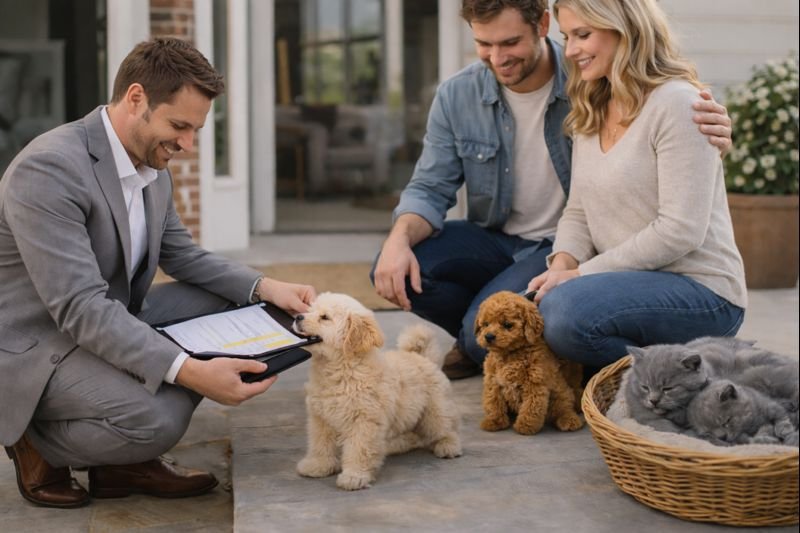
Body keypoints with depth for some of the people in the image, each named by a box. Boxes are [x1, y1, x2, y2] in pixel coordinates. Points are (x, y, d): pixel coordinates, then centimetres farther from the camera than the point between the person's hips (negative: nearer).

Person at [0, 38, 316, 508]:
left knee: (230, 304, 0)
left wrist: (264, 287, -4)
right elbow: (81, 308, -31)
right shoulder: (49, 168, -26)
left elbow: (182, 255, 13)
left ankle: (126, 460, 4)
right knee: (158, 418, -30)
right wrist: (188, 372, -38)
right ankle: (38, 444, 2)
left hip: (108, 324, 9)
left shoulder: (153, 166, 1)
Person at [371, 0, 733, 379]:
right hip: (495, 239, 4)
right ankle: (475, 338, 9)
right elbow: (430, 189, -4)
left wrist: (710, 132, -39)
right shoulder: (455, 96, -6)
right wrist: (399, 239, -26)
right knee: (395, 271, -20)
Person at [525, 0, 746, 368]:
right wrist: (563, 263, -10)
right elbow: (578, 213, 12)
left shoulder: (676, 103, -14)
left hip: (700, 291, -8)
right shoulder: (591, 113, 12)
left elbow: (680, 231, -20)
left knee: (564, 310, -31)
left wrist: (582, 274, -17)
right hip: (633, 283, 8)